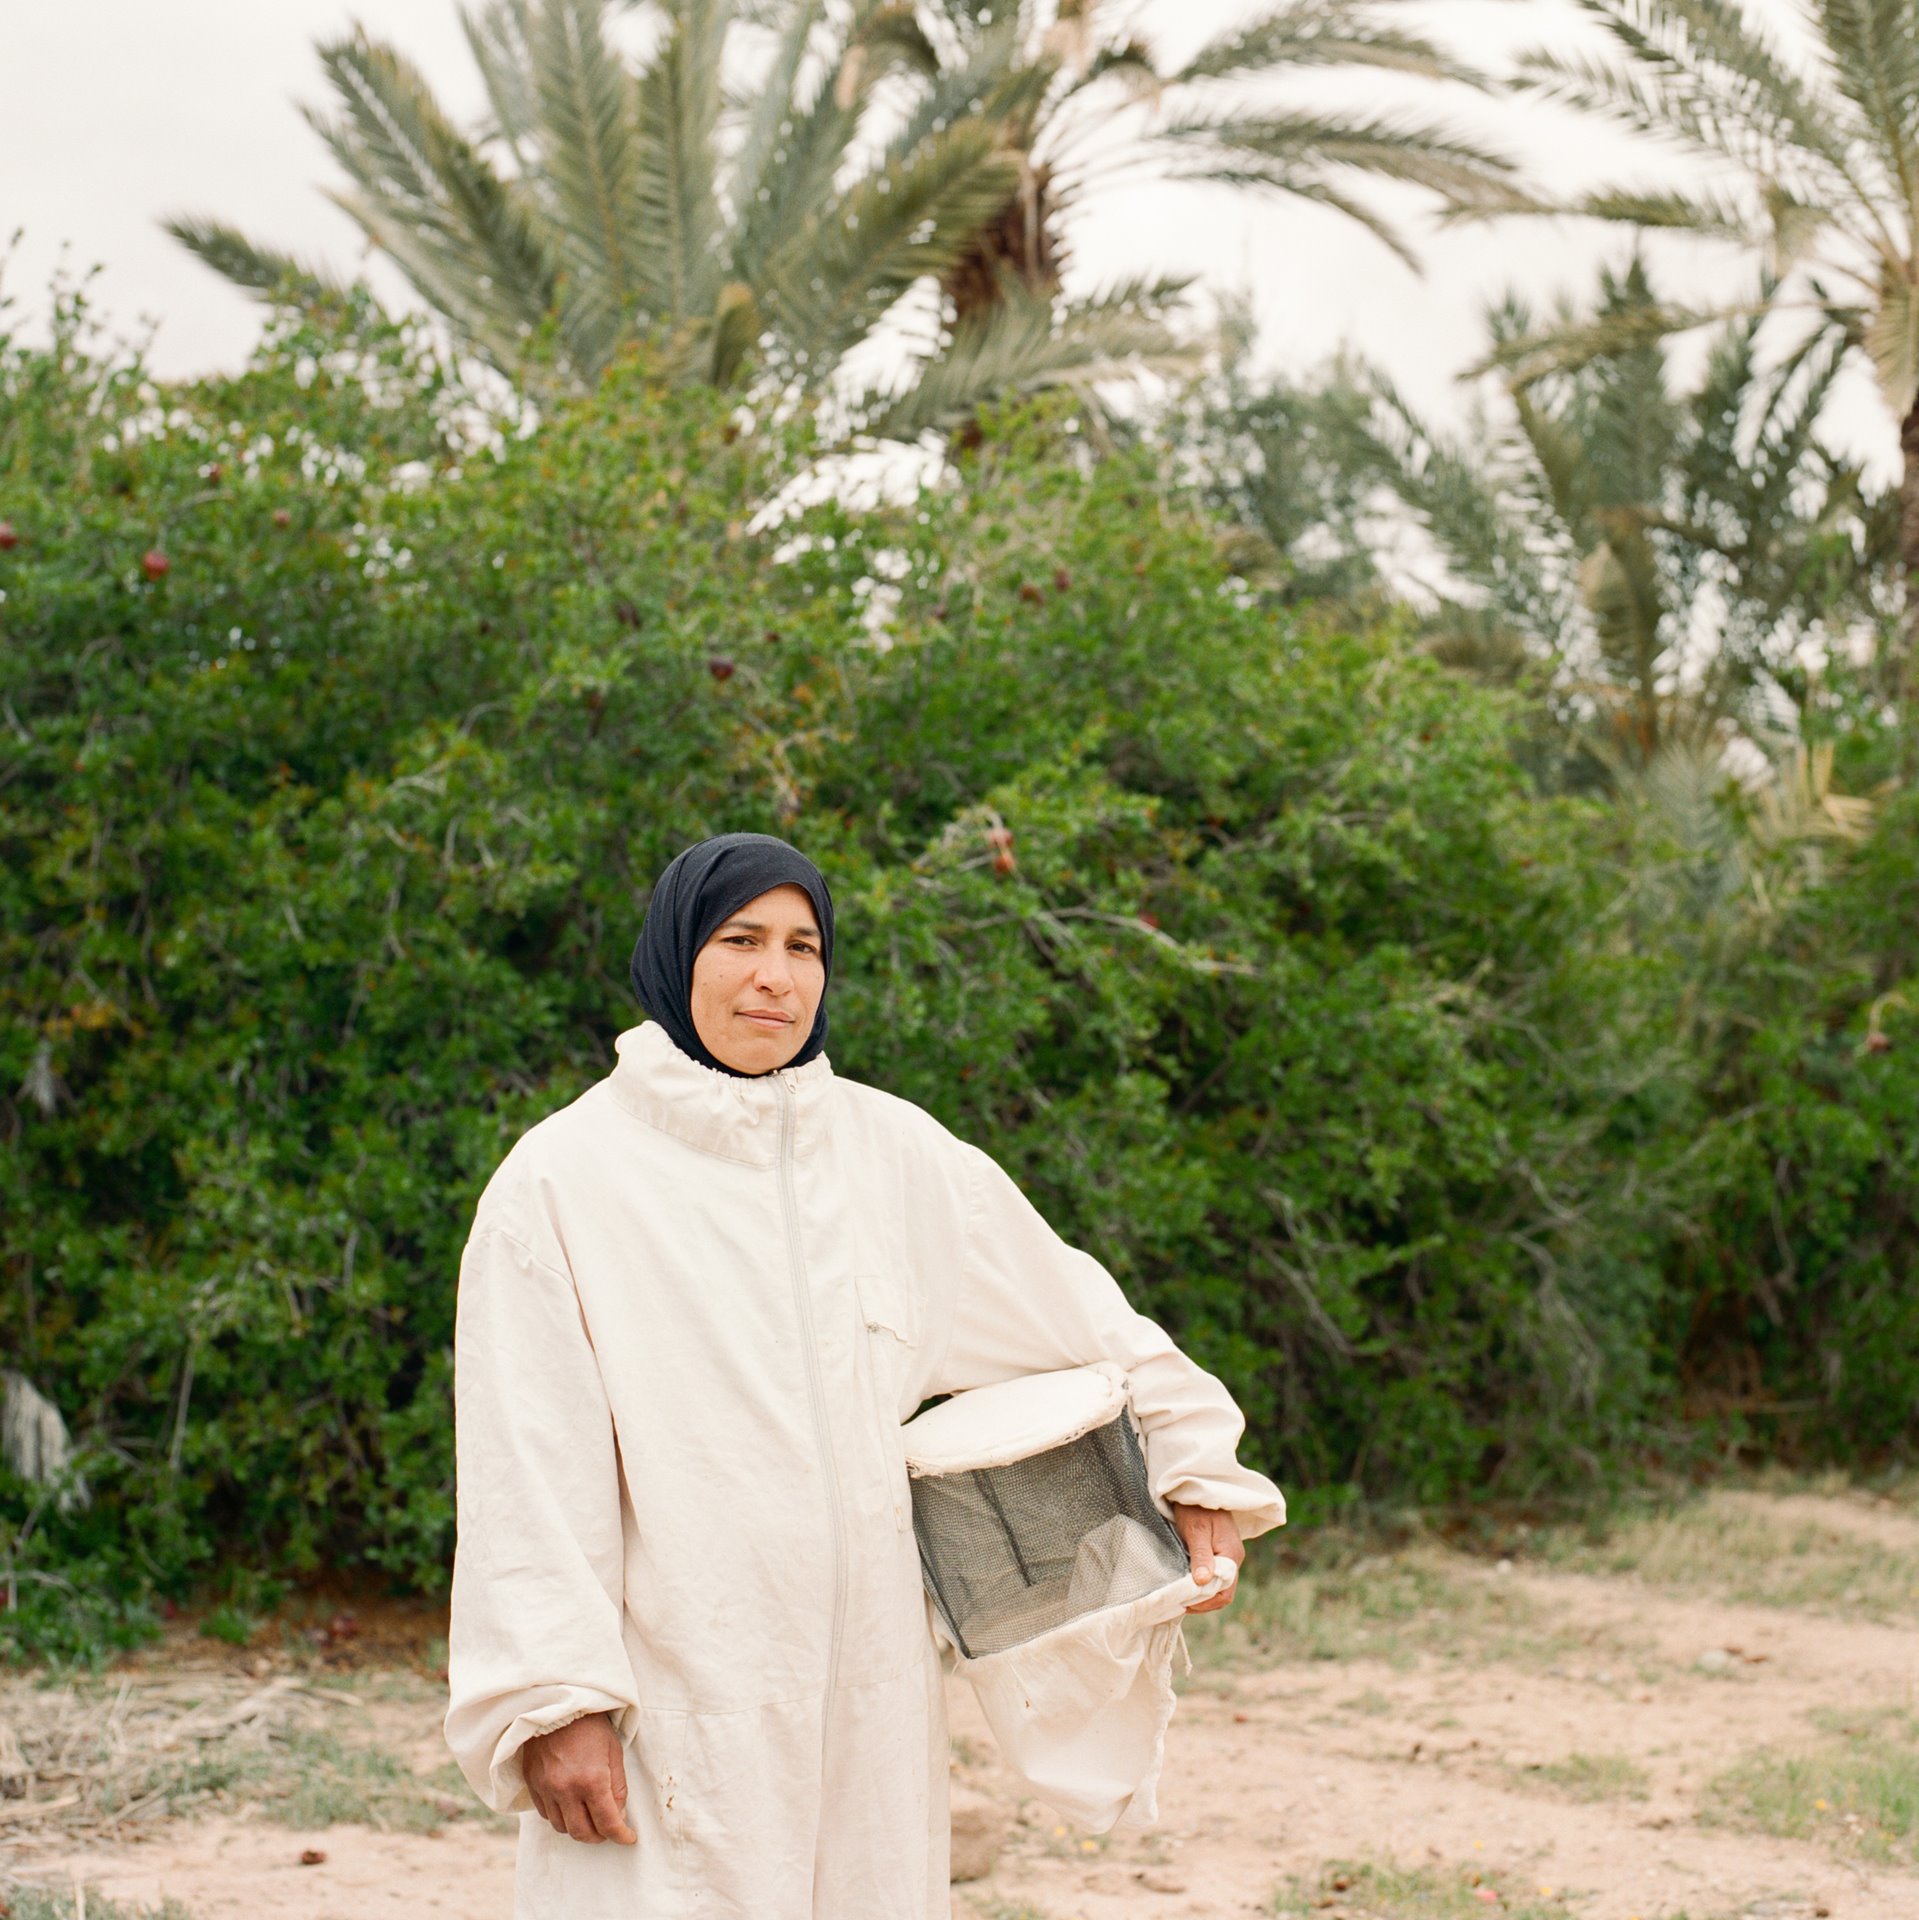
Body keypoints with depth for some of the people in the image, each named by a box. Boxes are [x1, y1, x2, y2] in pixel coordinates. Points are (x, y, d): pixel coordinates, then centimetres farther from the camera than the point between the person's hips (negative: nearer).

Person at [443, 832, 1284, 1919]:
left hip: (866, 1690, 4)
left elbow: (1070, 1307, 18)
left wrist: (1198, 1475, 17)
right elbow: (532, 1470, -7)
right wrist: (554, 1699, -11)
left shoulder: (894, 1153, 7)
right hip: (674, 1699, -4)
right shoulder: (563, 1179, -4)